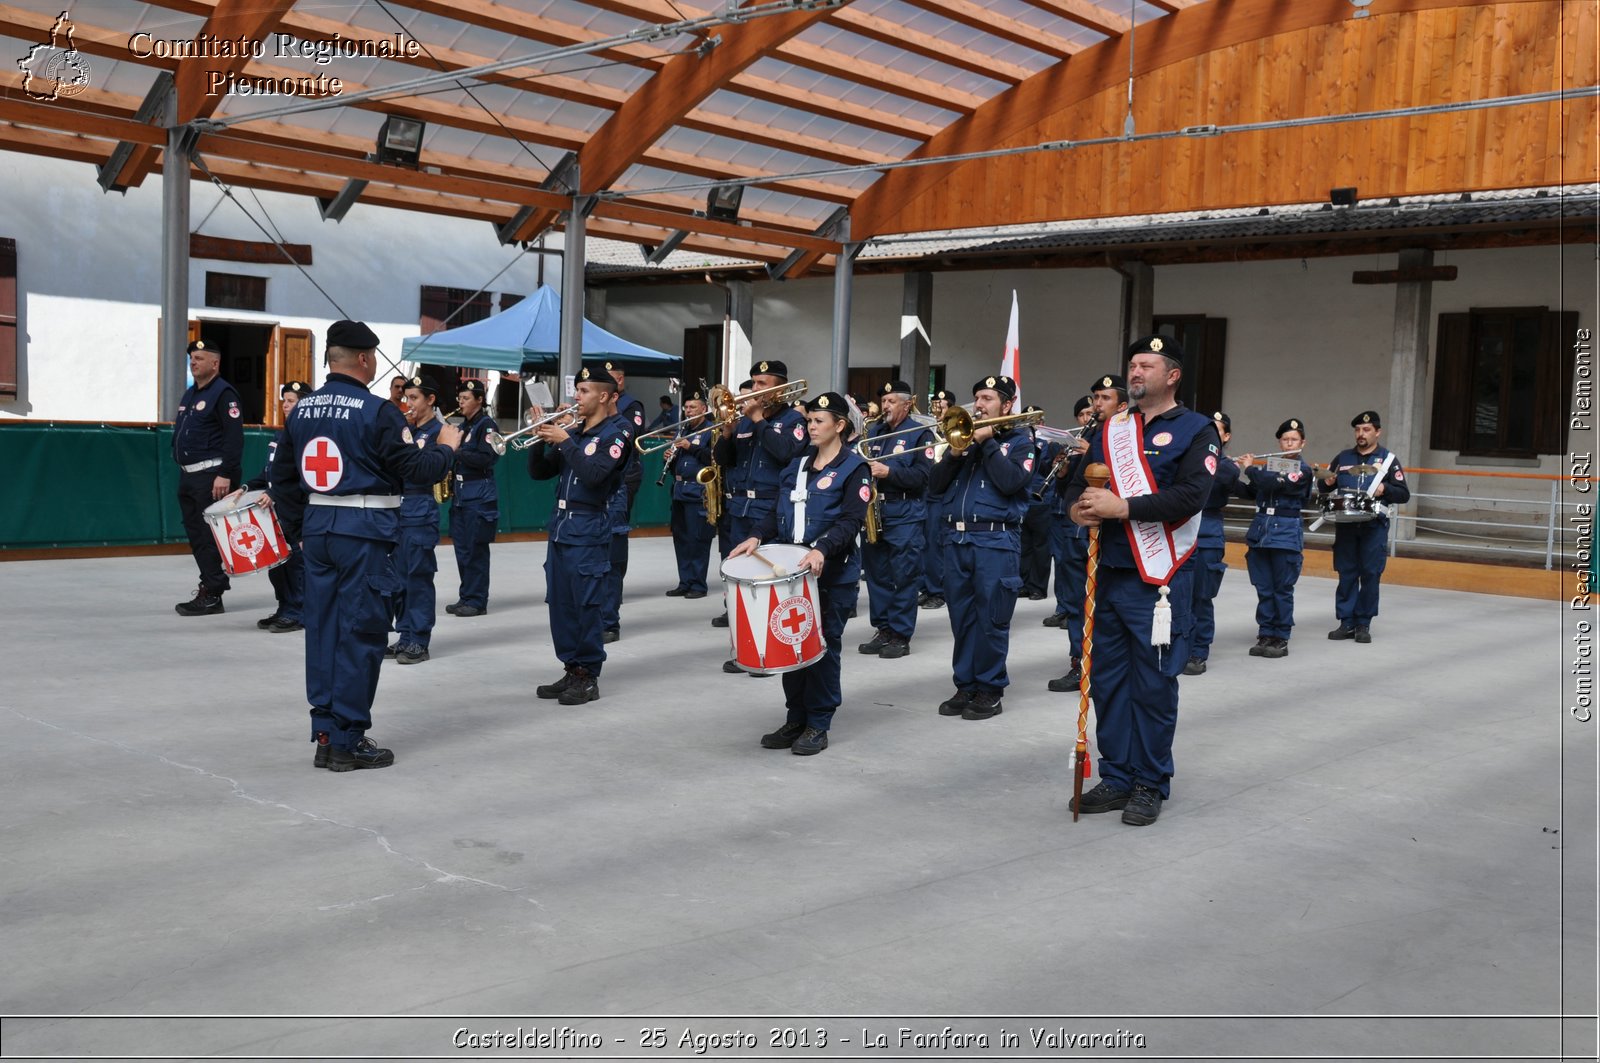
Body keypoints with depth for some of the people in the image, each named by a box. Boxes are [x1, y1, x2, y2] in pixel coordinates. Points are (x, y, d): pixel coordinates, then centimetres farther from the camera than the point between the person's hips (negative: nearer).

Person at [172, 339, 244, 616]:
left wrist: (225, 475, -22)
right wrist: (182, 471, 20)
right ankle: (210, 584, 17)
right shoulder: (189, 395, 19)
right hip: (189, 477, 9)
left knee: (209, 536, -8)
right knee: (195, 535, 10)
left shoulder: (223, 393, -10)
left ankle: (211, 595, -4)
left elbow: (235, 437, -17)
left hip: (212, 476, -9)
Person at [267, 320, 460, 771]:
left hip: (317, 528, 7)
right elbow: (417, 469, -12)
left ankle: (324, 735, 17)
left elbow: (282, 476, 14)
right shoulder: (377, 410, -12)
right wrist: (446, 446, 7)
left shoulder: (302, 409, 8)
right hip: (364, 531, -7)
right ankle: (348, 741, 6)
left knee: (323, 629, 11)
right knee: (360, 634, 1)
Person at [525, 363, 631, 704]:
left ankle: (588, 677, 3)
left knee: (586, 606, -5)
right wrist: (541, 438, -1)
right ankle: (571, 670, 18)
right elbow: (539, 472, 14)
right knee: (560, 605, 9)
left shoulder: (616, 433, -5)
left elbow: (594, 474, -20)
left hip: (589, 531, -7)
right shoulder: (571, 430, 14)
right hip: (560, 526, 7)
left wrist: (565, 441, -16)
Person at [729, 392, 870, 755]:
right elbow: (778, 510, 14)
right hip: (791, 568, 6)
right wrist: (756, 537, -4)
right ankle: (795, 720, 19)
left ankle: (818, 726, 9)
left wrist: (821, 550, -32)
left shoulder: (854, 469, -6)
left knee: (823, 646, 0)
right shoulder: (799, 463, 14)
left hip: (832, 572, -6)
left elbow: (851, 521, -16)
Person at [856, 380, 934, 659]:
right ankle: (882, 630, 18)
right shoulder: (873, 431, 15)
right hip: (873, 513, 6)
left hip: (905, 517, -6)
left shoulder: (920, 434, -3)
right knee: (877, 575, 9)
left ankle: (900, 636, 3)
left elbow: (922, 476, -13)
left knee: (904, 578, -3)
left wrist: (888, 472, -22)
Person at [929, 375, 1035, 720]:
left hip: (996, 540, -5)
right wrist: (955, 452, -5)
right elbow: (935, 487, 9)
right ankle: (965, 686, 17)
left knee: (991, 620, -2)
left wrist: (986, 441, -10)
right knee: (961, 618, 8)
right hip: (956, 539, 5)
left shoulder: (1019, 440, 3)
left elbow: (1011, 481, -17)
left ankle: (989, 691, 8)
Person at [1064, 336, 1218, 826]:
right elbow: (1079, 483, 15)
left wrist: (1121, 507, -23)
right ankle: (1116, 778, 22)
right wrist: (1079, 507, -9)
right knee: (1108, 680, 11)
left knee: (1153, 685, 1)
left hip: (1158, 581, -6)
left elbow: (1190, 496, -17)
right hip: (1108, 577, 6)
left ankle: (1151, 785, 13)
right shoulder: (1111, 430, 15)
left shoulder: (1196, 431, -3)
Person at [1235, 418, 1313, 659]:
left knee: (1282, 590, 1)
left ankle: (1281, 639, 7)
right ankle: (1265, 635, 13)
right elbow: (1246, 492, 13)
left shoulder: (1303, 470, -5)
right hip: (1260, 530, 5)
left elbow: (1276, 482, -21)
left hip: (1285, 534, -5)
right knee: (1264, 589, 6)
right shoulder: (1269, 466, 13)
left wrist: (1250, 468, -9)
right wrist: (1240, 471, -2)